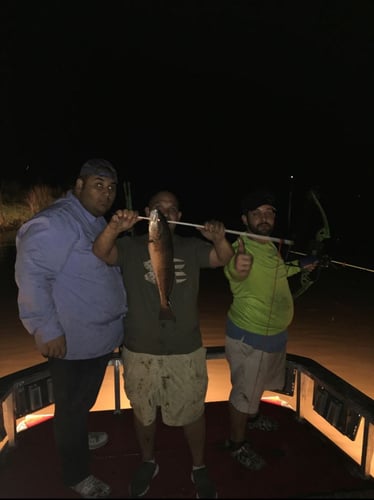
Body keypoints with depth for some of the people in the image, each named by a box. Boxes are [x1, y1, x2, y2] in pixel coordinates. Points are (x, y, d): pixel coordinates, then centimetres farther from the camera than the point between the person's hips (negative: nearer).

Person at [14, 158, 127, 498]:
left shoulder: (97, 222, 10)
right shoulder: (56, 222, -21)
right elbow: (31, 275, -26)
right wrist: (46, 328, -25)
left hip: (100, 335, 9)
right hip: (72, 340, -9)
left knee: (85, 400, 28)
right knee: (72, 405, 12)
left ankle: (79, 438, 54)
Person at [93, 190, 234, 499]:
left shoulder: (191, 248, 0)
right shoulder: (131, 247, -4)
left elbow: (223, 258, -13)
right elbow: (100, 253, -20)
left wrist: (219, 238, -35)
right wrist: (114, 227, -41)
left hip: (187, 352, 0)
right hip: (140, 352, 0)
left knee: (192, 413, 17)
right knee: (143, 413, 21)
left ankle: (199, 468, 44)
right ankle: (148, 463, 49)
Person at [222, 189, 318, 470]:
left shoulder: (272, 246, -1)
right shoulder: (242, 247, -27)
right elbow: (232, 270, -51)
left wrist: (299, 267, 17)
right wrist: (236, 267, -71)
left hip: (275, 332, 8)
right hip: (248, 337, -8)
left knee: (259, 384, 30)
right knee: (244, 391, 10)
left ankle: (252, 417, 56)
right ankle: (237, 444, 34)